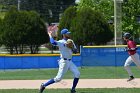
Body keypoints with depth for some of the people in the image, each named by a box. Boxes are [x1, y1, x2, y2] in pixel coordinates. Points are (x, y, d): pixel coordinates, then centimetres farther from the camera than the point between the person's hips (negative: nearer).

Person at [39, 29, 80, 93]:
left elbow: (75, 51, 9)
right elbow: (53, 42, -30)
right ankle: (44, 85, 1)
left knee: (77, 74, -5)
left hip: (70, 61, 8)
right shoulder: (61, 42, -11)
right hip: (64, 61, -7)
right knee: (59, 78, -10)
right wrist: (50, 35, -15)